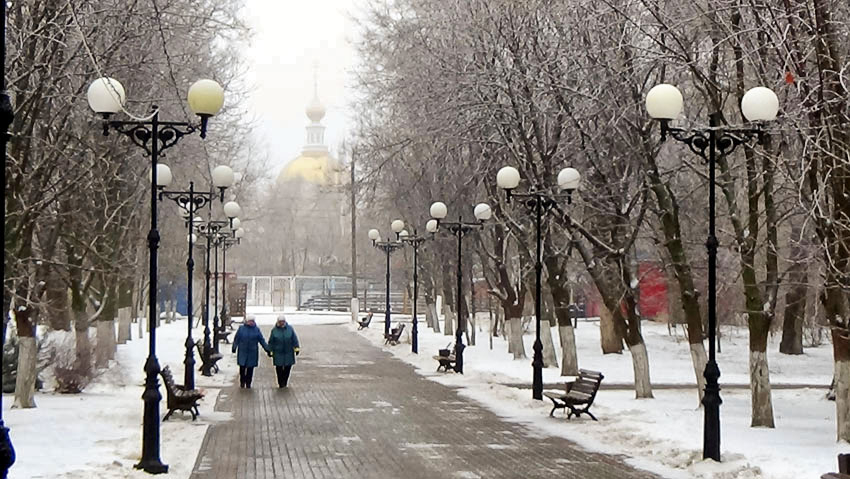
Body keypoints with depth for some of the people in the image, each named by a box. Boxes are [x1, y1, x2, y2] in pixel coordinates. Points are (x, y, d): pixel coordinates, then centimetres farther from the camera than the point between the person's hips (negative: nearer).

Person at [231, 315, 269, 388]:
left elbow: (262, 340, 7)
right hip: (242, 352, -1)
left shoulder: (256, 330, 5)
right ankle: (242, 382, 17)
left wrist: (267, 349, 2)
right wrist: (234, 347, 1)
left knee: (250, 369, 2)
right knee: (242, 368, -1)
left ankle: (248, 383, 14)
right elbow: (236, 339, 7)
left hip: (252, 353, 1)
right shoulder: (241, 329, 4)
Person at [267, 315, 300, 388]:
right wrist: (270, 351, 4)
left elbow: (294, 339, 4)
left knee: (287, 367, 3)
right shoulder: (274, 330, -1)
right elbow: (271, 342, 4)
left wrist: (296, 348, -2)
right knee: (279, 368, -3)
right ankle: (281, 383, 8)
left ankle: (284, 382, 19)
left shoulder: (290, 328, 2)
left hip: (288, 353, 1)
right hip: (278, 353, -1)